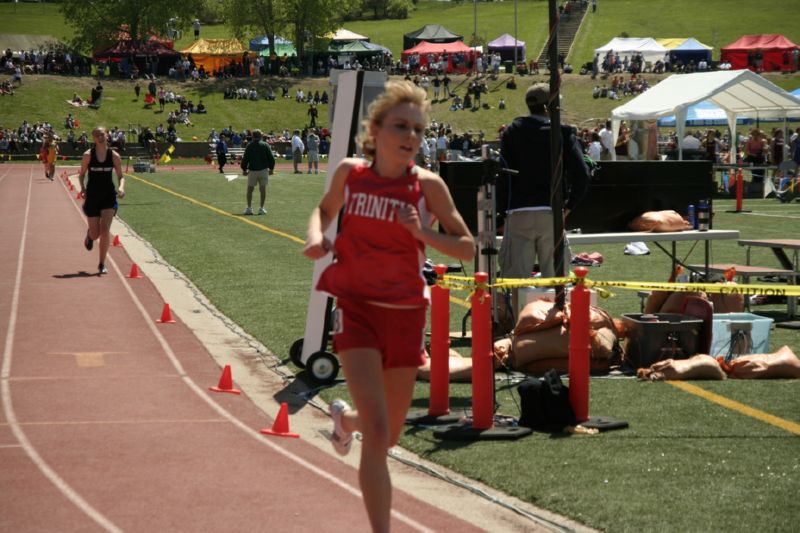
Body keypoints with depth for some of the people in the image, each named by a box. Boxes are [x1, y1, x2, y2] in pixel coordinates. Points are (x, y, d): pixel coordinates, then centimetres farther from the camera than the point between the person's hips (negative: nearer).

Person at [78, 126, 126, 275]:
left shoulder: (114, 156, -2)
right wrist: (82, 187, -11)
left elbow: (120, 176, 7)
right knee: (95, 234, 5)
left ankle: (102, 264, -3)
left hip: (108, 196, 0)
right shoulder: (88, 155, -5)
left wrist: (121, 187, -12)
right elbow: (82, 174, 5)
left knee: (105, 230, -14)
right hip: (92, 196, 0)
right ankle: (89, 235, 46)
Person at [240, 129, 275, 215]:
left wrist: (244, 169, 11)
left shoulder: (249, 145, -1)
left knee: (250, 189, 9)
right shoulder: (265, 145, 0)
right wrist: (271, 168, 11)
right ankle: (261, 208, -1)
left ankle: (249, 208, 4)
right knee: (263, 188, 3)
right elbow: (271, 158, 0)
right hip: (263, 170, 0)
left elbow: (245, 159, 0)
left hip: (252, 170, 0)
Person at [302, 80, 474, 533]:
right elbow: (325, 209, 17)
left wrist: (422, 232, -22)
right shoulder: (350, 172, -4)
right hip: (357, 308, -1)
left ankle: (346, 419, 52)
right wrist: (316, 236, -5)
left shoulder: (428, 185, -8)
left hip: (405, 313, 2)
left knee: (389, 436, 17)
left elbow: (467, 247, -5)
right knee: (377, 433, -17)